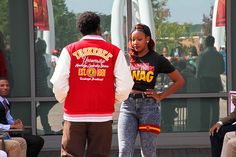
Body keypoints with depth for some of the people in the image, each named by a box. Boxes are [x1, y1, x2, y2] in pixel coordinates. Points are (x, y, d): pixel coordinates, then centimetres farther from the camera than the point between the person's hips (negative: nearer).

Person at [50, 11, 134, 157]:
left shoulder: (69, 50, 0)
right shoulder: (115, 52, 1)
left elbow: (58, 83, -5)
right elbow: (125, 86, -4)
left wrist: (64, 101, 14)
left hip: (74, 114, 0)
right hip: (103, 115, 0)